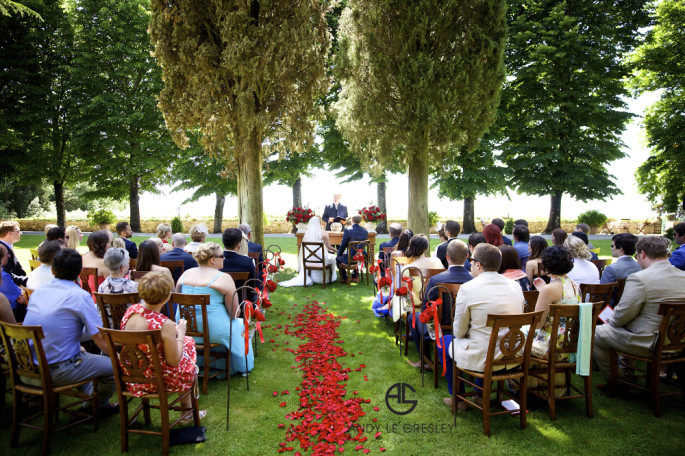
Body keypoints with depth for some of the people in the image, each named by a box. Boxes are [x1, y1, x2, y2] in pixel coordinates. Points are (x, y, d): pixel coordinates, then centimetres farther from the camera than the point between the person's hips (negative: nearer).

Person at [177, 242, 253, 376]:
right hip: (214, 331, -6)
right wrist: (232, 317, 11)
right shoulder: (224, 278, -13)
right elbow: (234, 313, -10)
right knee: (239, 325, 24)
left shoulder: (186, 274, 4)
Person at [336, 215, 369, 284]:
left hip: (350, 259, -5)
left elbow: (343, 245, -9)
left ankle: (345, 279, 28)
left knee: (338, 259, 25)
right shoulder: (365, 231, 0)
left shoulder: (348, 231, -16)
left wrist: (339, 254, 13)